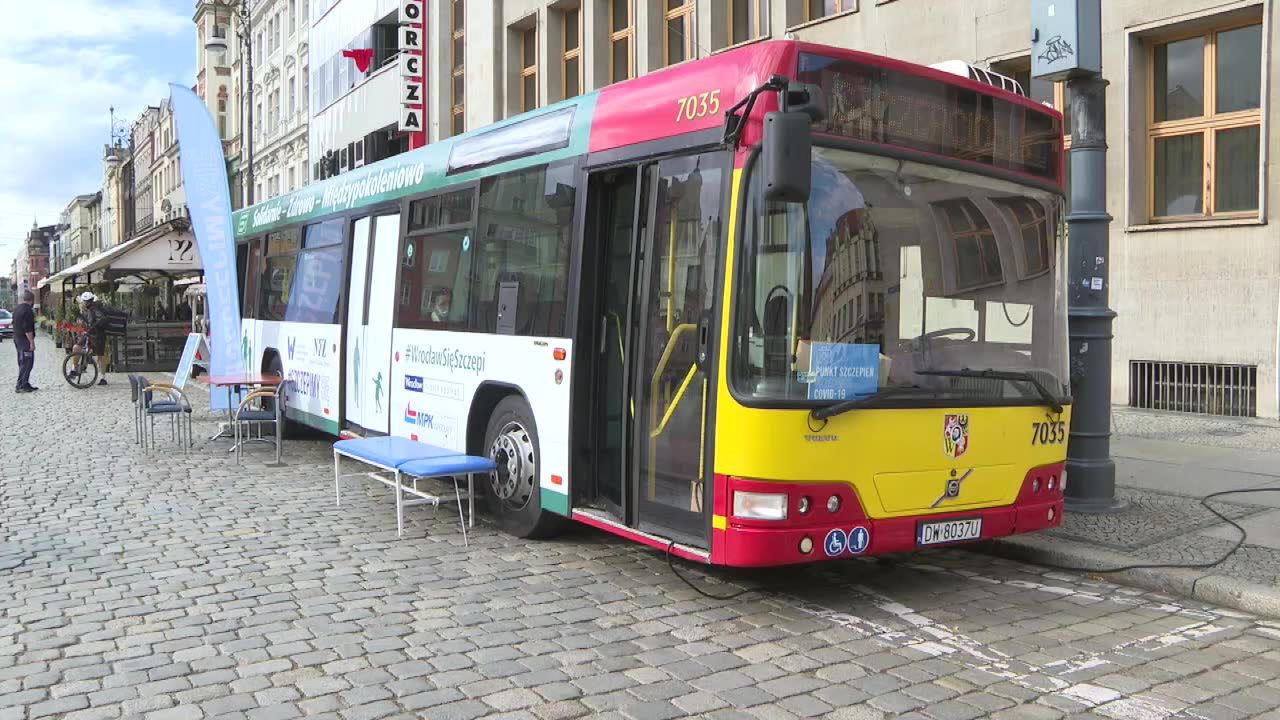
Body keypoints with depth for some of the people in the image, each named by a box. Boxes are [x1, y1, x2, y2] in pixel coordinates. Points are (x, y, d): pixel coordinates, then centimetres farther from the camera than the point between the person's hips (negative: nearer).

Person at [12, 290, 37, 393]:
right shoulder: (28, 310, -18)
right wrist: (32, 342, -20)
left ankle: (25, 384, 20)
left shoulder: (16, 308, 14)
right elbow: (28, 329, -22)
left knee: (22, 363, 15)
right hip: (25, 340, -10)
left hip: (17, 338, 10)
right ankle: (21, 385, -8)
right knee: (27, 363, -7)